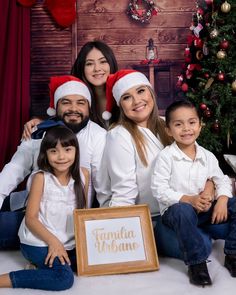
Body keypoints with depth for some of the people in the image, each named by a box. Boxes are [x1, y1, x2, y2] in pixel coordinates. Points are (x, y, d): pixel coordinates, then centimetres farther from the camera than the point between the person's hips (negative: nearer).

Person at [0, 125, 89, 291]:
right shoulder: (41, 178, -13)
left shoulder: (83, 175, -1)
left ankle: (47, 262, 1)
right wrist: (53, 241, -21)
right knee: (64, 278, -25)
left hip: (70, 242, 6)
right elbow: (30, 218, -12)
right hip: (38, 242, -6)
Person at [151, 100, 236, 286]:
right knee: (183, 211, -39)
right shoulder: (166, 157, -11)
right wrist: (188, 200, -27)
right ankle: (196, 262, -23)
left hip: (203, 210, 5)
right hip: (175, 210, -5)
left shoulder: (208, 156, 2)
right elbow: (159, 190, -16)